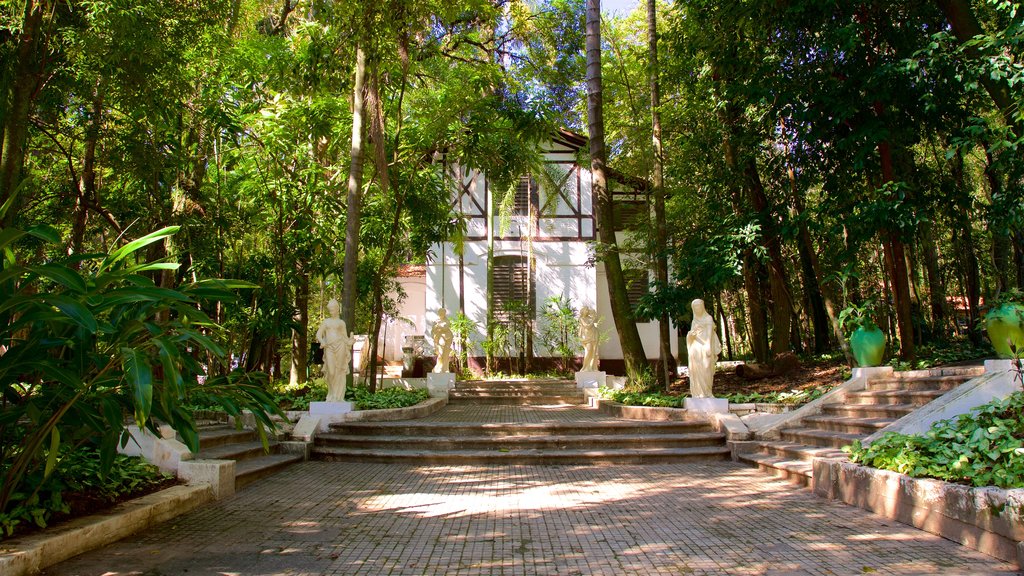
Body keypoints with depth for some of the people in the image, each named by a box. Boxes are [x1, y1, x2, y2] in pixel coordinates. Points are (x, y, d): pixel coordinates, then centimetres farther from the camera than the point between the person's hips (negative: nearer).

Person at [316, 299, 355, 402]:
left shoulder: (341, 322, 13)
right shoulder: (326, 321, 16)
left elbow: (345, 337, 13)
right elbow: (318, 334, 10)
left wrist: (350, 341, -8)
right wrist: (322, 342, -9)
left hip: (340, 347, -1)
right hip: (329, 348, 1)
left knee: (339, 372, -3)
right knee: (331, 372, -8)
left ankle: (339, 396, 2)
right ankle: (331, 395, 7)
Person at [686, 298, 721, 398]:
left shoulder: (708, 318, 5)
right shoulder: (694, 321, 20)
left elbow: (710, 333, -6)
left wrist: (708, 347, -18)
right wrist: (690, 334, -9)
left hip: (704, 347, -5)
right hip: (695, 348, 5)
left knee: (705, 370, -10)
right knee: (696, 371, 0)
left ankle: (706, 393, -7)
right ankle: (698, 393, 2)